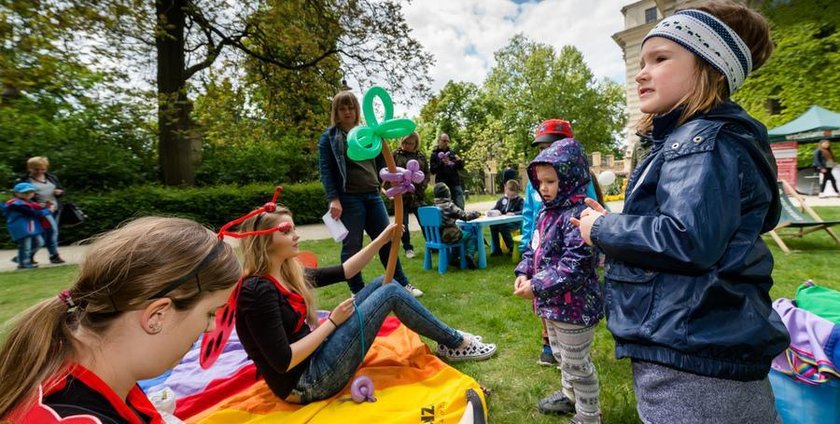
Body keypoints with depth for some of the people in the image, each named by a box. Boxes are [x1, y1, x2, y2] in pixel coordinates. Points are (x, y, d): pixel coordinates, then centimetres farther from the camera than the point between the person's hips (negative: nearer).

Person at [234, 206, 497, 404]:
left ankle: (449, 342, 12)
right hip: (307, 382, -9)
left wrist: (382, 239, 5)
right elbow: (284, 361, -23)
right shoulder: (257, 291, -21)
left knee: (382, 284, 4)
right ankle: (456, 344, 7)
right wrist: (332, 322, -16)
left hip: (313, 356, 9)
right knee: (390, 293, -11)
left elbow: (344, 271, 10)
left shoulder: (289, 274, 5)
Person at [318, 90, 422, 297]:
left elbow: (380, 162, 25)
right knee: (352, 247, 2)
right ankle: (358, 293, 16)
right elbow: (325, 170, -5)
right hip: (349, 199, -4)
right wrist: (333, 199, -14)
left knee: (387, 241, 9)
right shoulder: (329, 137, 2)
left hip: (373, 195, 5)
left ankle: (402, 284, 21)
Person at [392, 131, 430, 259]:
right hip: (401, 194, -2)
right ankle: (408, 248, 19)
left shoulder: (421, 156, 12)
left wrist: (422, 186, -3)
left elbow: (427, 173, 13)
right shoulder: (396, 154, 2)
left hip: (418, 194, 2)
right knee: (403, 224, 5)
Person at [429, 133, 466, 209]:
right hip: (442, 185, -3)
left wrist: (459, 161, -6)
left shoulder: (452, 153, 16)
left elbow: (461, 167, 16)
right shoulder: (434, 155, 5)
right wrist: (442, 163, -21)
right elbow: (432, 170, -6)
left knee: (460, 207, 0)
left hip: (456, 184, 3)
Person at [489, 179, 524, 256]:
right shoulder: (502, 199, 13)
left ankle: (512, 248, -14)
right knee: (493, 225, -25)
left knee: (503, 227, -34)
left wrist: (513, 213, -31)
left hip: (515, 223, -5)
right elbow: (493, 209, 12)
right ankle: (497, 249, -13)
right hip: (503, 222, 5)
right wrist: (496, 211, -11)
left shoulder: (519, 200, 0)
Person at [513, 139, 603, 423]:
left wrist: (537, 286, -27)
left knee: (576, 364, 11)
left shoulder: (578, 214, -25)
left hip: (574, 306, -9)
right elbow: (534, 248, 13)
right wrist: (524, 273, -4)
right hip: (553, 303, 9)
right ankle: (570, 396, 51)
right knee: (560, 356, 28)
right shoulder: (546, 212, 5)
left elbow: (575, 266, -30)